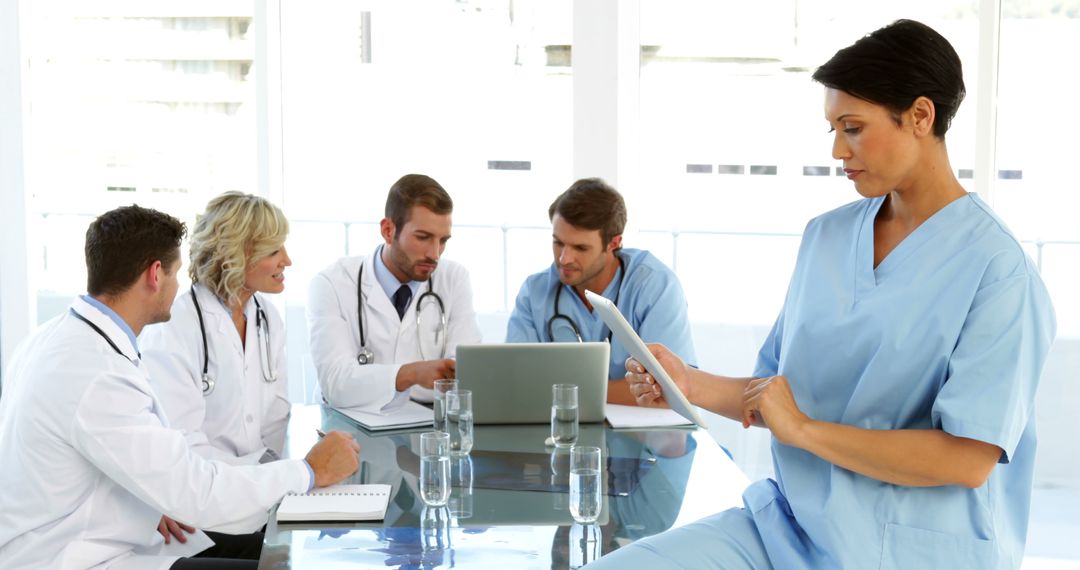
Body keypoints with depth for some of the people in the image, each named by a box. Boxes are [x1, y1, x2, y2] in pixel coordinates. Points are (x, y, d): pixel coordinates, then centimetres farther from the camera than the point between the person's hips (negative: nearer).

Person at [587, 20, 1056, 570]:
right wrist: (689, 385, -4)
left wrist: (803, 428, -14)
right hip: (789, 522, 6)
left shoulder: (997, 269, -11)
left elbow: (969, 459, -17)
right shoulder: (825, 236, 10)